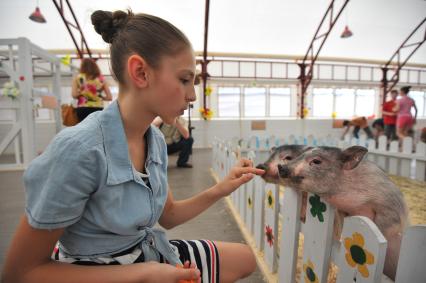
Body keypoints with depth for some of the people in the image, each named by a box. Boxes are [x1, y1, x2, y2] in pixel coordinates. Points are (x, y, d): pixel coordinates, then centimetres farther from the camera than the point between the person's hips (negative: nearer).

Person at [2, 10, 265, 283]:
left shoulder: (155, 139, -7)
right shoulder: (79, 150, -28)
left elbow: (168, 216, 4)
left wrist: (220, 190, -10)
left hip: (151, 254, 6)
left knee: (246, 258, 15)